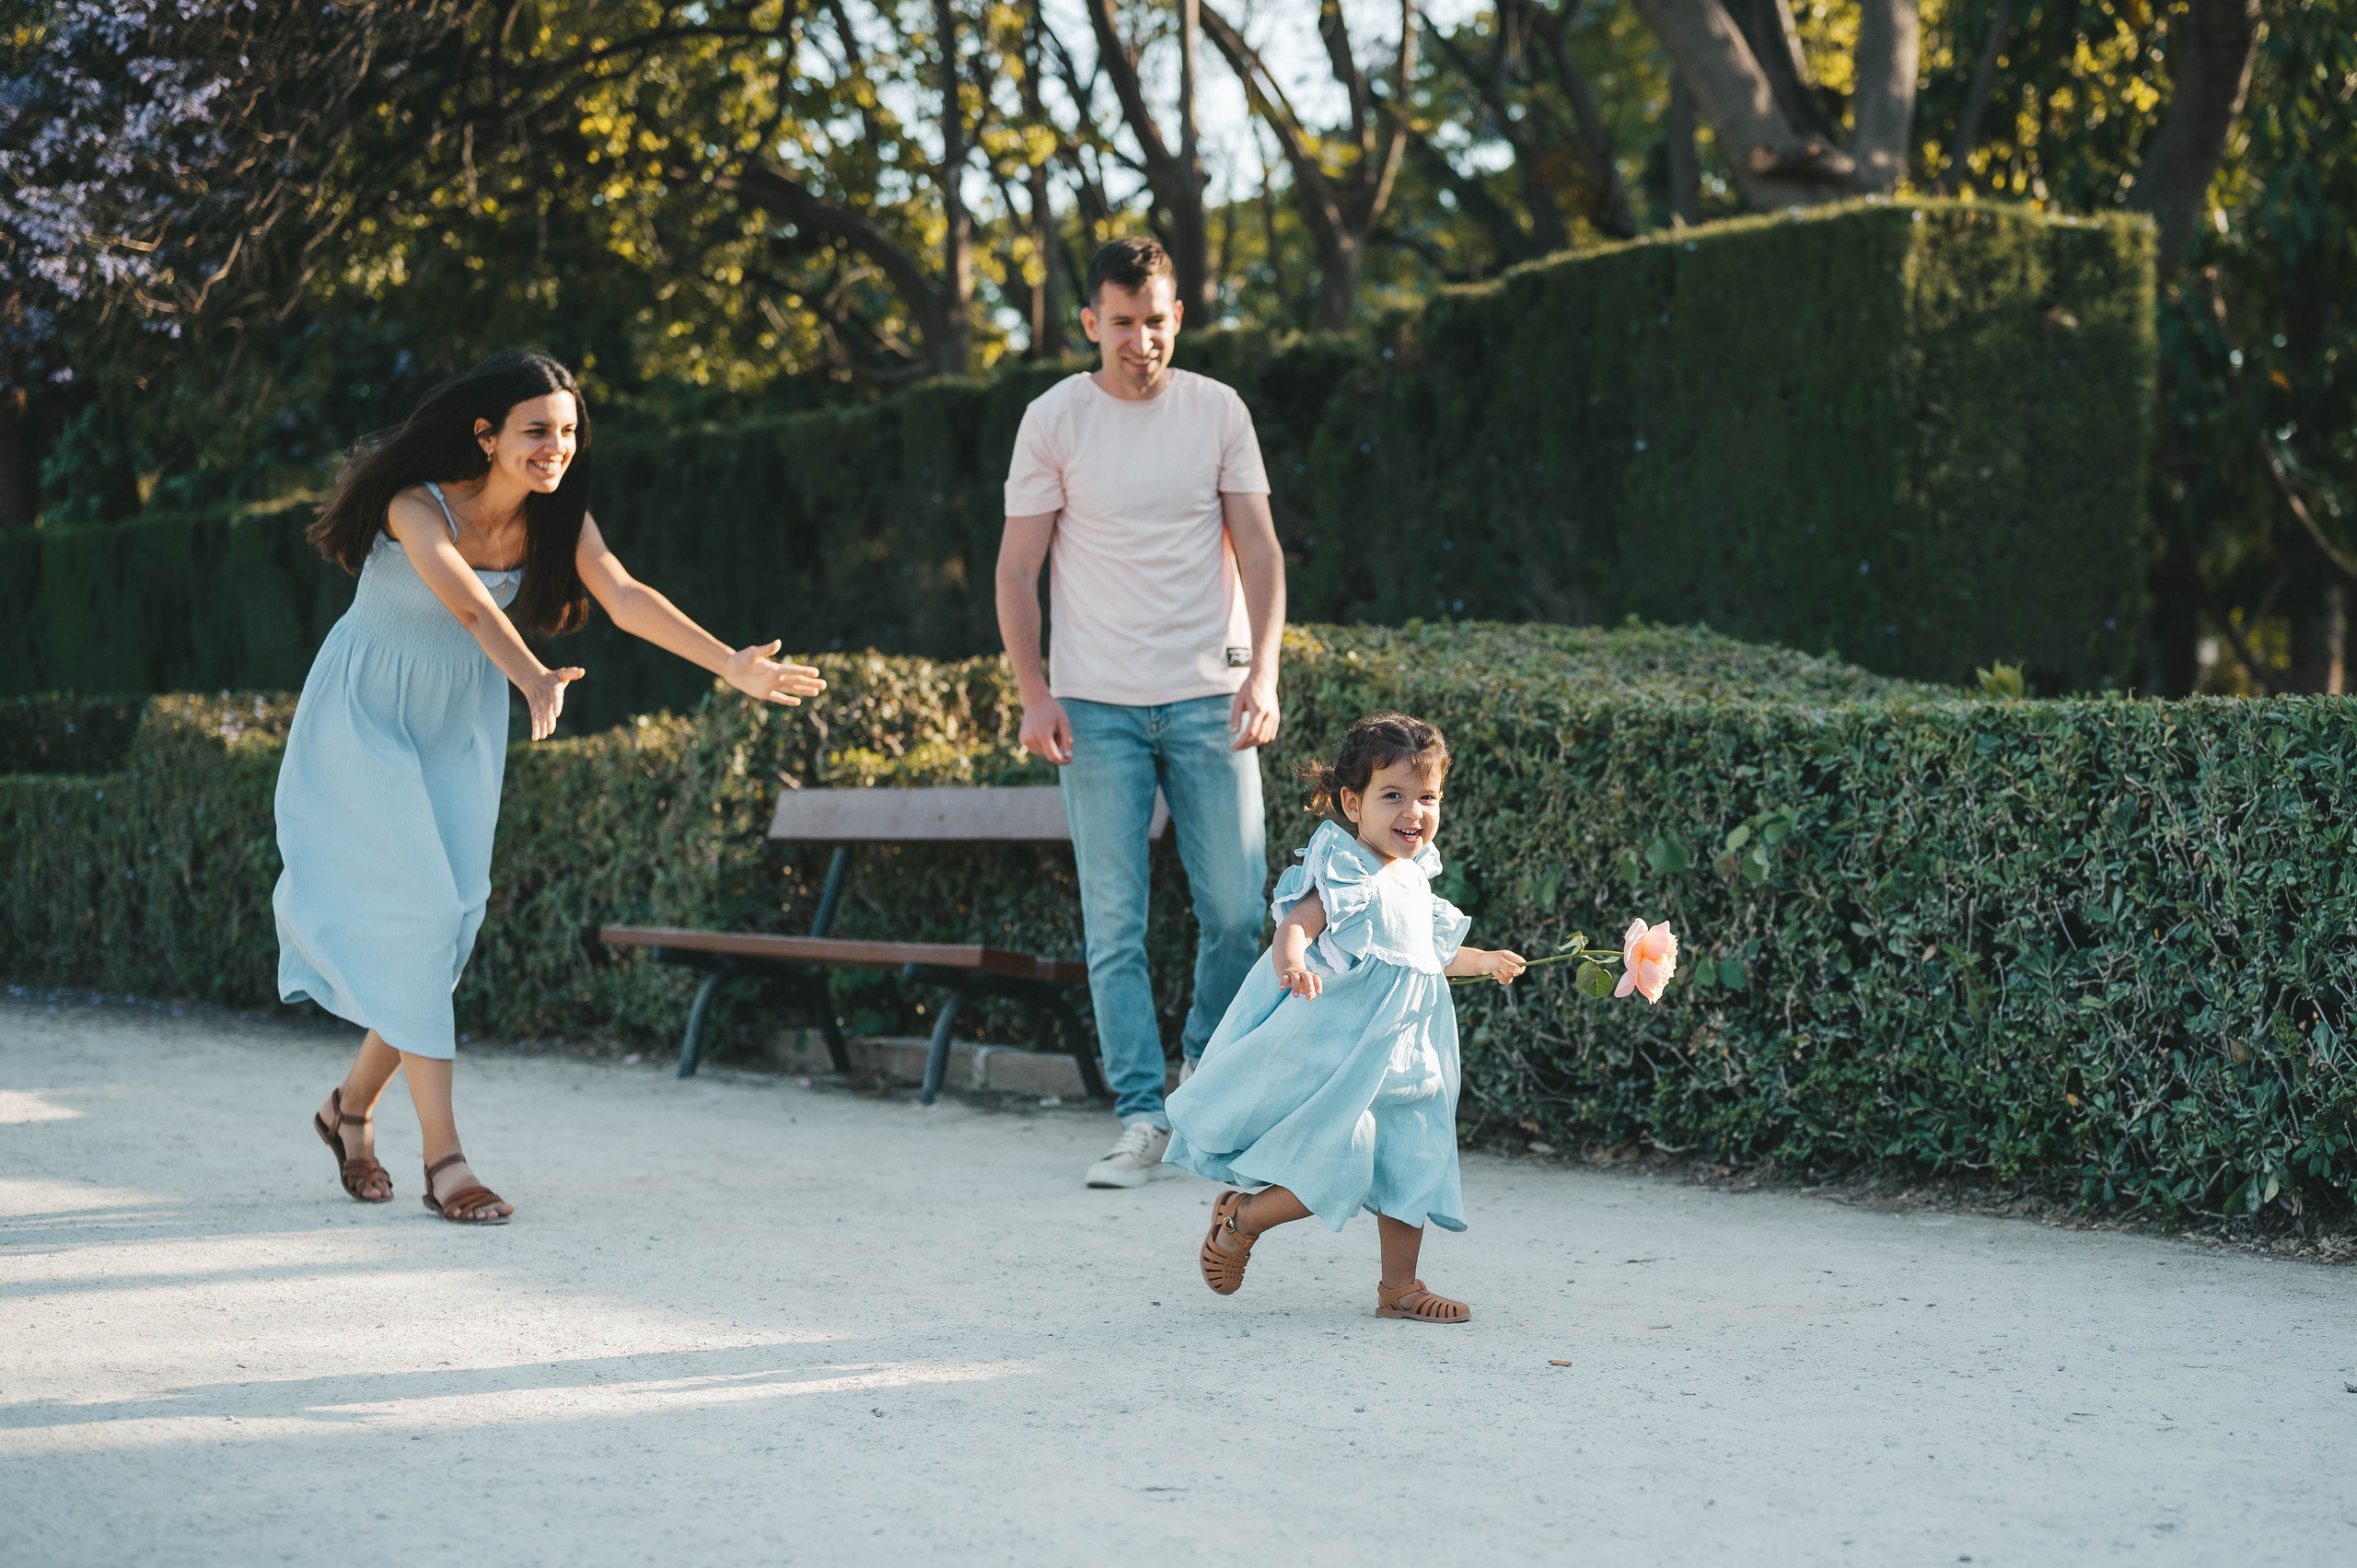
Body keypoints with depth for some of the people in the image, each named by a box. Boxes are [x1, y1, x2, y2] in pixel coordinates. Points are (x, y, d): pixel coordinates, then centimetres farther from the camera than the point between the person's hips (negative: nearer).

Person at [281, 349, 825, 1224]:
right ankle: (443, 1159, -11)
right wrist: (532, 678, -64)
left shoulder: (557, 519, -11)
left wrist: (732, 665, -41)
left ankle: (351, 1107, 25)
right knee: (410, 910, -13)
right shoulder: (420, 507, -27)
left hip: (459, 726, 6)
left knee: (449, 916, 4)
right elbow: (467, 602, -46)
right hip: (367, 717, -6)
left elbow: (626, 599, -26)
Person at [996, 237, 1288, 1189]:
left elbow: (1257, 551, 6)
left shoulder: (1218, 412, 6)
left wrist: (1263, 672, -6)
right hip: (1097, 707, -1)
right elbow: (1017, 569, 3)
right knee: (1113, 925, -3)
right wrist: (1034, 695, -6)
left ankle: (1205, 1067, 24)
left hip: (1208, 698, 1)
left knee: (1237, 911, -1)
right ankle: (1141, 1120, 1)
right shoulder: (1054, 420, 1)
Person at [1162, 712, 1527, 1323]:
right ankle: (1239, 1219, 12)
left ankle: (1399, 1287, 22)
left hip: (1403, 1063, 9)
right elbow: (1297, 924, -33)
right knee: (1335, 1173, -11)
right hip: (1342, 1064, -9)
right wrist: (1291, 961, -56)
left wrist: (1483, 963, 46)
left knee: (1412, 1169, 10)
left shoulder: (1412, 880, 11)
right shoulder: (1348, 876, -17)